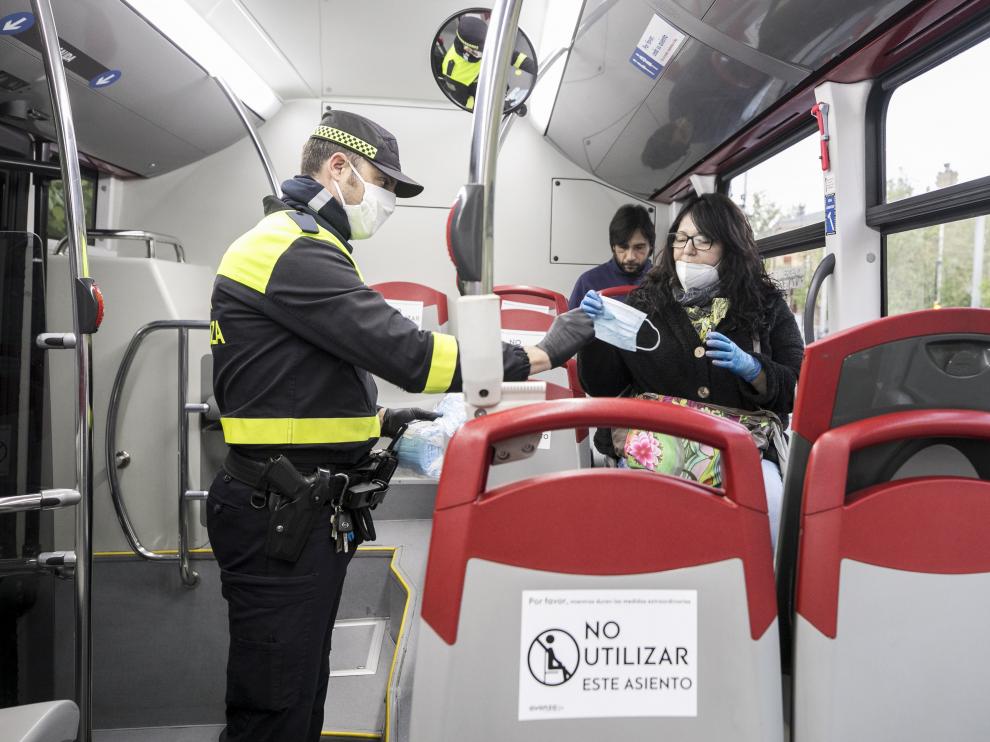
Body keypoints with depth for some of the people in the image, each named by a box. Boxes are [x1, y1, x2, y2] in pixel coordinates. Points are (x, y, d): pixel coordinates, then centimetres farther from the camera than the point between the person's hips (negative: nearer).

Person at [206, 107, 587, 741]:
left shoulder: (295, 243, 20)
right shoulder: (296, 250, -16)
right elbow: (405, 352, -25)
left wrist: (382, 422, 12)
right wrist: (539, 356, -17)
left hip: (301, 508, 10)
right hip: (281, 516, -10)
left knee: (302, 690, 20)